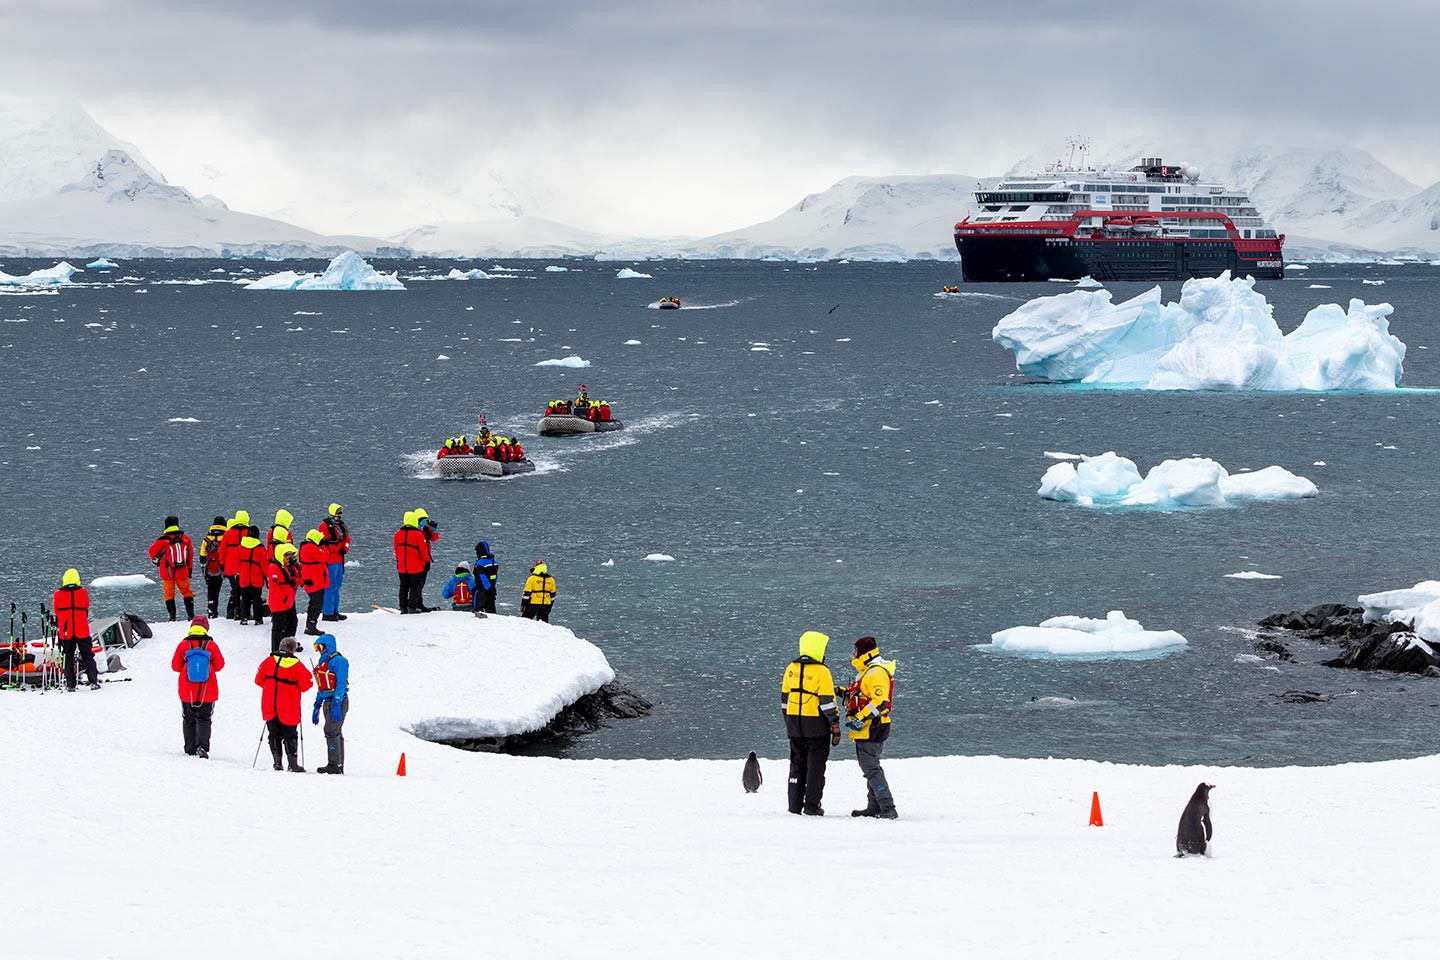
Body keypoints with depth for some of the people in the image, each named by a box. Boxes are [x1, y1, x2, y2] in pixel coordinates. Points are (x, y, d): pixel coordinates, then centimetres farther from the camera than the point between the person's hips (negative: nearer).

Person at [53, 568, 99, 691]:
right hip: (82, 630, 0)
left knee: (68, 657, 8)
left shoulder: (58, 595, -4)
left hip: (66, 632, 0)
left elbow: (56, 613, 6)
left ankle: (70, 684, 3)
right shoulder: (83, 593, -4)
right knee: (88, 656, 8)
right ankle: (93, 682, 0)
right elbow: (86, 610, 8)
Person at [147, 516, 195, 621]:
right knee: (186, 591, 13)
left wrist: (156, 561, 20)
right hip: (182, 571, 2)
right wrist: (190, 568, 19)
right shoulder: (185, 538, 1)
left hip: (168, 572, -2)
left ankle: (172, 616, 2)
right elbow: (190, 554, 9)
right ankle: (191, 614, 5)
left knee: (169, 593, 7)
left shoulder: (163, 539, -8)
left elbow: (152, 551, 1)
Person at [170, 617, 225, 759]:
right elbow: (219, 665, 1)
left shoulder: (183, 645, -7)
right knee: (204, 719, 6)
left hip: (187, 692, 0)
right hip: (207, 692, 0)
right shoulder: (211, 645, -8)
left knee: (189, 720, 14)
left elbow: (175, 666, -1)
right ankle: (202, 747, -14)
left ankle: (190, 750, 12)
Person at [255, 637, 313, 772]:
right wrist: (310, 682, 17)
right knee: (290, 736, 6)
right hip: (288, 709, -3)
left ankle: (277, 762, 8)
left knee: (274, 735, 13)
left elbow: (259, 680, 6)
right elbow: (305, 686, -5)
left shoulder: (268, 661, -1)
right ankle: (293, 764, 2)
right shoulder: (297, 665, -10)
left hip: (269, 706, 3)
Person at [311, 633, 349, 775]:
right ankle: (339, 765, 11)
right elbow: (322, 687, 22)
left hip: (338, 701, -9)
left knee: (332, 732, -13)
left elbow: (341, 684, -18)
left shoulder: (338, 661, -11)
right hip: (328, 702, 9)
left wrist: (336, 704, -24)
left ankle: (334, 764, -13)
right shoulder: (324, 662, 17)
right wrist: (317, 707, 20)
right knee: (336, 733, 9)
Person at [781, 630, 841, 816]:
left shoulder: (791, 669, 6)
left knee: (797, 764, 14)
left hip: (794, 724, 5)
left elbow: (784, 697, 13)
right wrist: (836, 728, -9)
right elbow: (827, 702, -14)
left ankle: (795, 804, 13)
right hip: (816, 725, -5)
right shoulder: (821, 671, -12)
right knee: (816, 765, 3)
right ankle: (811, 806, 0)